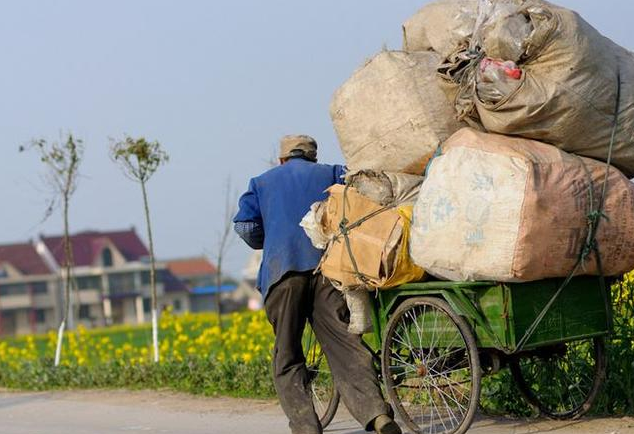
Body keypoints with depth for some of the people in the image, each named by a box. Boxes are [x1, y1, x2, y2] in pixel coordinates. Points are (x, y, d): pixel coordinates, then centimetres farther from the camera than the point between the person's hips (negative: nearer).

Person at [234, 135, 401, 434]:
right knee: (343, 345, -6)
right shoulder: (332, 174, 23)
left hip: (283, 269, 0)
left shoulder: (262, 183, 24)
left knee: (287, 356, 5)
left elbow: (245, 226, 12)